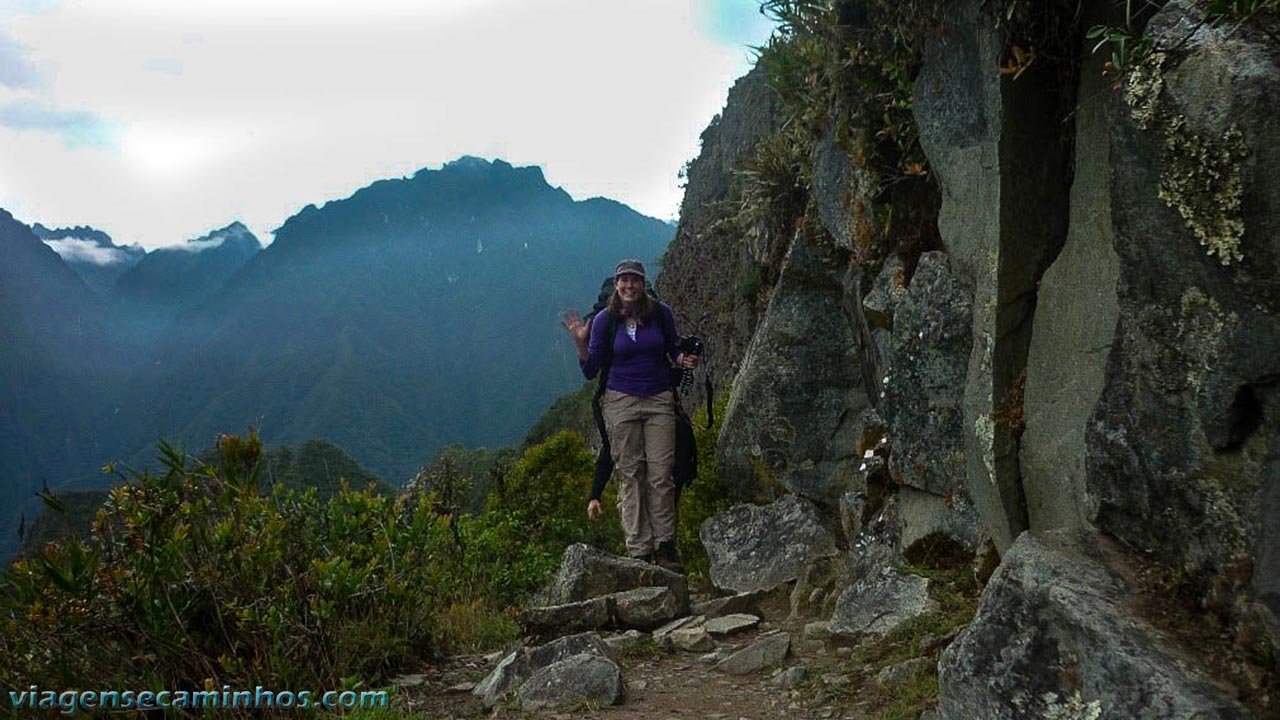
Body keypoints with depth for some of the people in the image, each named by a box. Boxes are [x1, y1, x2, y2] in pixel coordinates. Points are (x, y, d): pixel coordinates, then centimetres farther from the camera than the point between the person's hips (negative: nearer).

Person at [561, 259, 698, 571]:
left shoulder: (660, 313, 2)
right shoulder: (605, 320, 0)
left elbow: (674, 351, 15)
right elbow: (591, 370, 2)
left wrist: (683, 360, -7)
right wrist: (580, 343, -14)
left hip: (659, 401, 1)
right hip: (621, 402, -1)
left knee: (661, 474, -3)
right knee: (630, 476, 0)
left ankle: (665, 546, 7)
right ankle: (639, 551, 4)